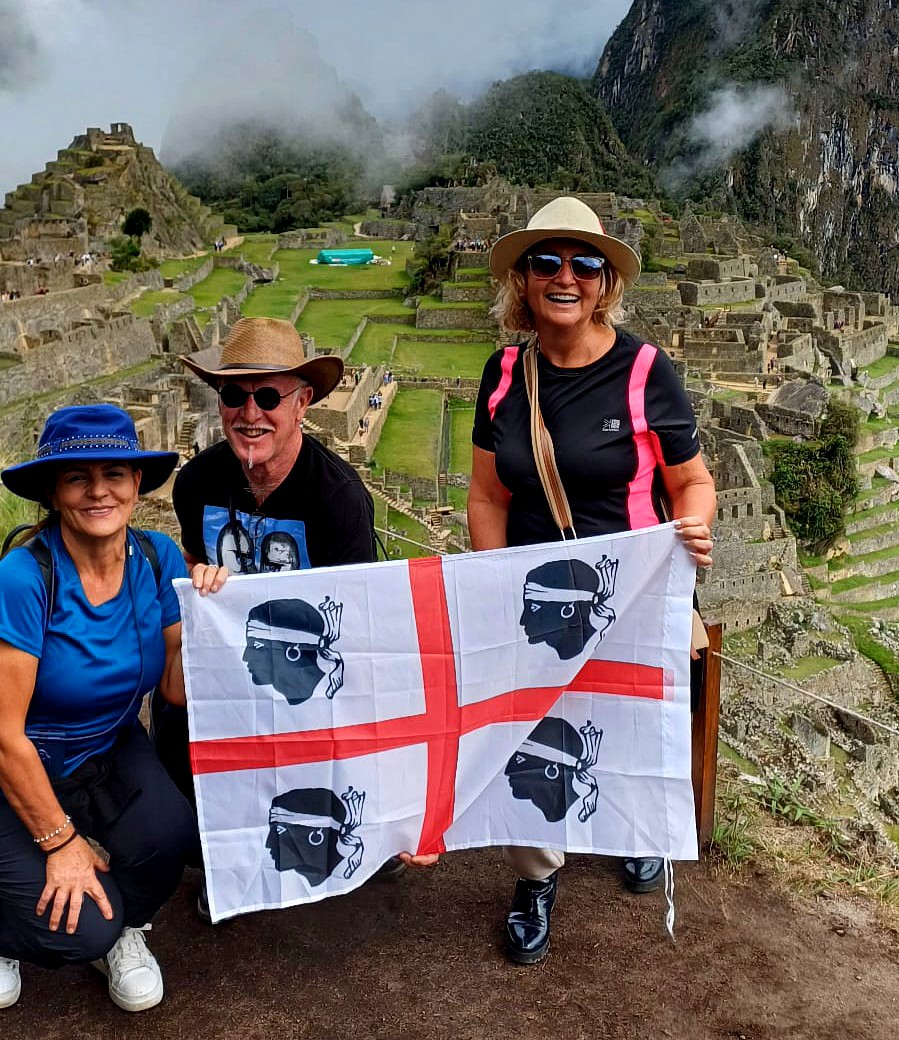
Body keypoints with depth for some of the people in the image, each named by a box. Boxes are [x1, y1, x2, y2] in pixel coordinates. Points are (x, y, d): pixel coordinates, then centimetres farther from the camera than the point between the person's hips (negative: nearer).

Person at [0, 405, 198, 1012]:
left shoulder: (157, 559, -12)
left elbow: (176, 688, -10)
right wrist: (60, 841, -13)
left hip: (110, 753, 4)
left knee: (169, 834, -25)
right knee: (82, 932, -17)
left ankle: (124, 929, 11)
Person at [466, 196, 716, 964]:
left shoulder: (645, 371, -12)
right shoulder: (506, 373, -1)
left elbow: (694, 480, -3)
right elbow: (488, 496, 4)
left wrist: (693, 525, -25)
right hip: (532, 601, 2)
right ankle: (537, 878, 23)